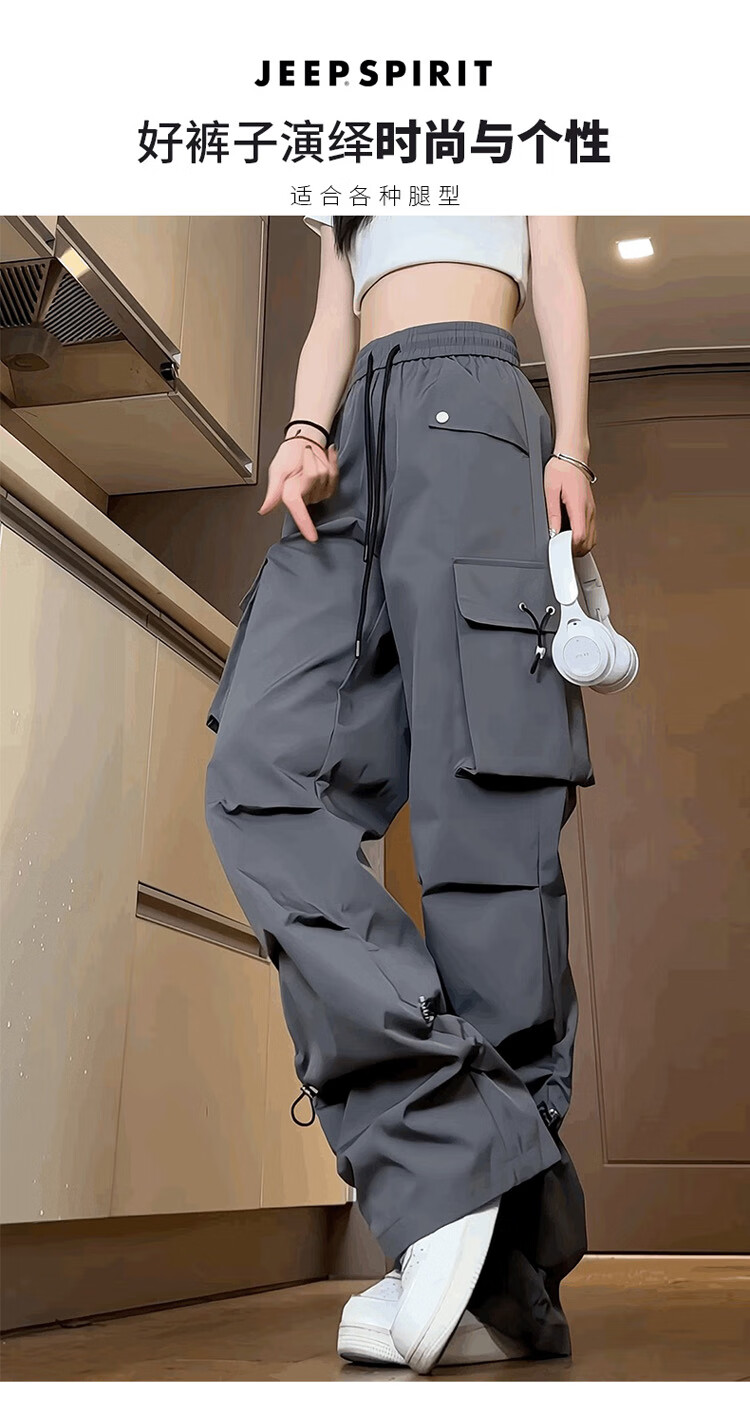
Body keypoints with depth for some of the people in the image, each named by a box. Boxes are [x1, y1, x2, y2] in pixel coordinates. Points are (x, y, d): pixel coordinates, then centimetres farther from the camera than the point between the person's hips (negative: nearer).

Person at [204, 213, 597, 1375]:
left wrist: (571, 445, -4)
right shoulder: (339, 207, 37)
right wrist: (304, 433, 0)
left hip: (472, 407, -4)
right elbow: (330, 324, 23)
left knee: (480, 816, -19)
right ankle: (451, 1160, -25)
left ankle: (512, 1278, -17)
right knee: (261, 772, -20)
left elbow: (559, 280, 14)